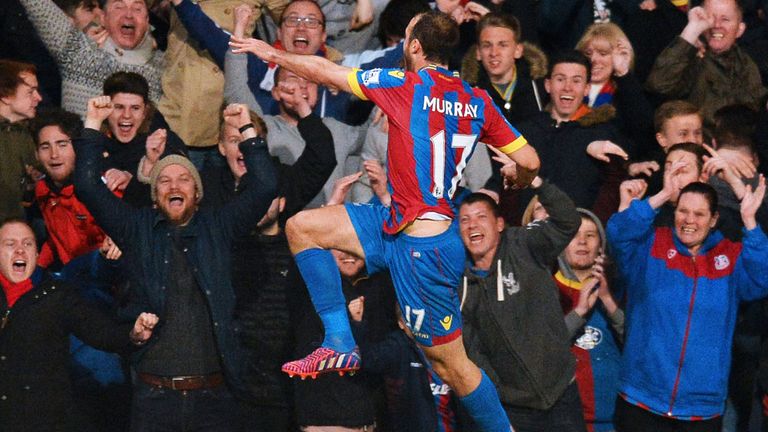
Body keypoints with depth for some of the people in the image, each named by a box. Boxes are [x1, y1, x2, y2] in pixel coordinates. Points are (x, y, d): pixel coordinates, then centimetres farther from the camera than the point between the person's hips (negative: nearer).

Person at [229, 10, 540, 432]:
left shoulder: (408, 84, -13)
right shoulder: (477, 100, 3)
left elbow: (325, 71, -3)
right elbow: (529, 161, 2)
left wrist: (273, 54, 14)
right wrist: (514, 184, 27)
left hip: (422, 248, -8)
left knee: (448, 360, 2)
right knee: (301, 227, 7)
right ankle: (340, 343, 7)